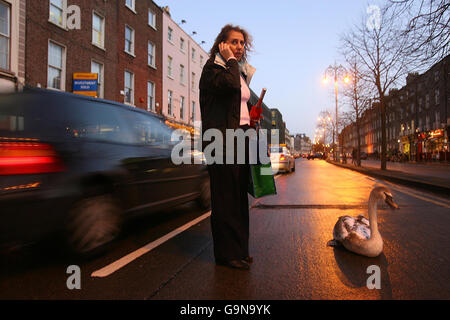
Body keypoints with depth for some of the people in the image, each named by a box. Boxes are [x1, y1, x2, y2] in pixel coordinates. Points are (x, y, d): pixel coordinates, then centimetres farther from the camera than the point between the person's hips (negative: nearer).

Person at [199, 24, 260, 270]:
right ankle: (227, 253, 5)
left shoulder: (243, 72, 22)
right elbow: (230, 84, -24)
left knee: (240, 196, 9)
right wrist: (230, 60, -7)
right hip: (223, 139, -8)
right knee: (226, 197, -5)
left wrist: (251, 117, 10)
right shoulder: (212, 68, -2)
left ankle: (239, 250, 19)